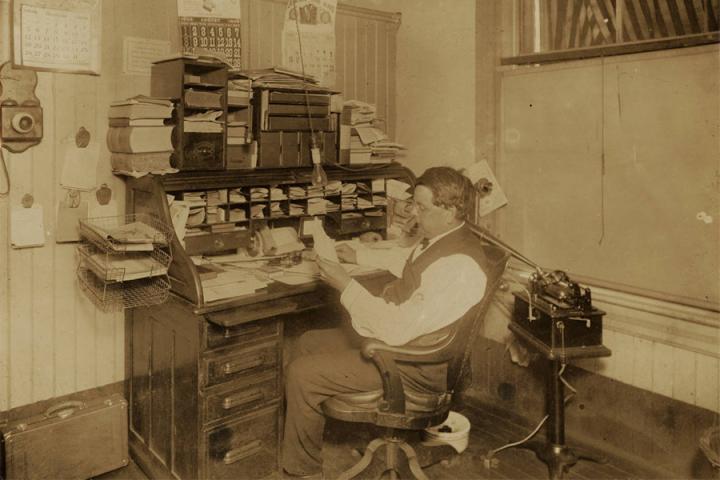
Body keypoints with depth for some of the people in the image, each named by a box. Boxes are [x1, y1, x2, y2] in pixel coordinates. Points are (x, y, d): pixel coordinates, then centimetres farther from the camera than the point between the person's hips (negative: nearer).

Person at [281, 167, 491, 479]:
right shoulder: (441, 239, 0)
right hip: (394, 333, 10)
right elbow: (405, 261, 25)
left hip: (414, 363, -10)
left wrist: (345, 286, -26)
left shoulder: (458, 266, -31)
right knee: (308, 343, 18)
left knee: (301, 373, -13)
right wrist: (358, 256, 19)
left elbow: (397, 330, -33)